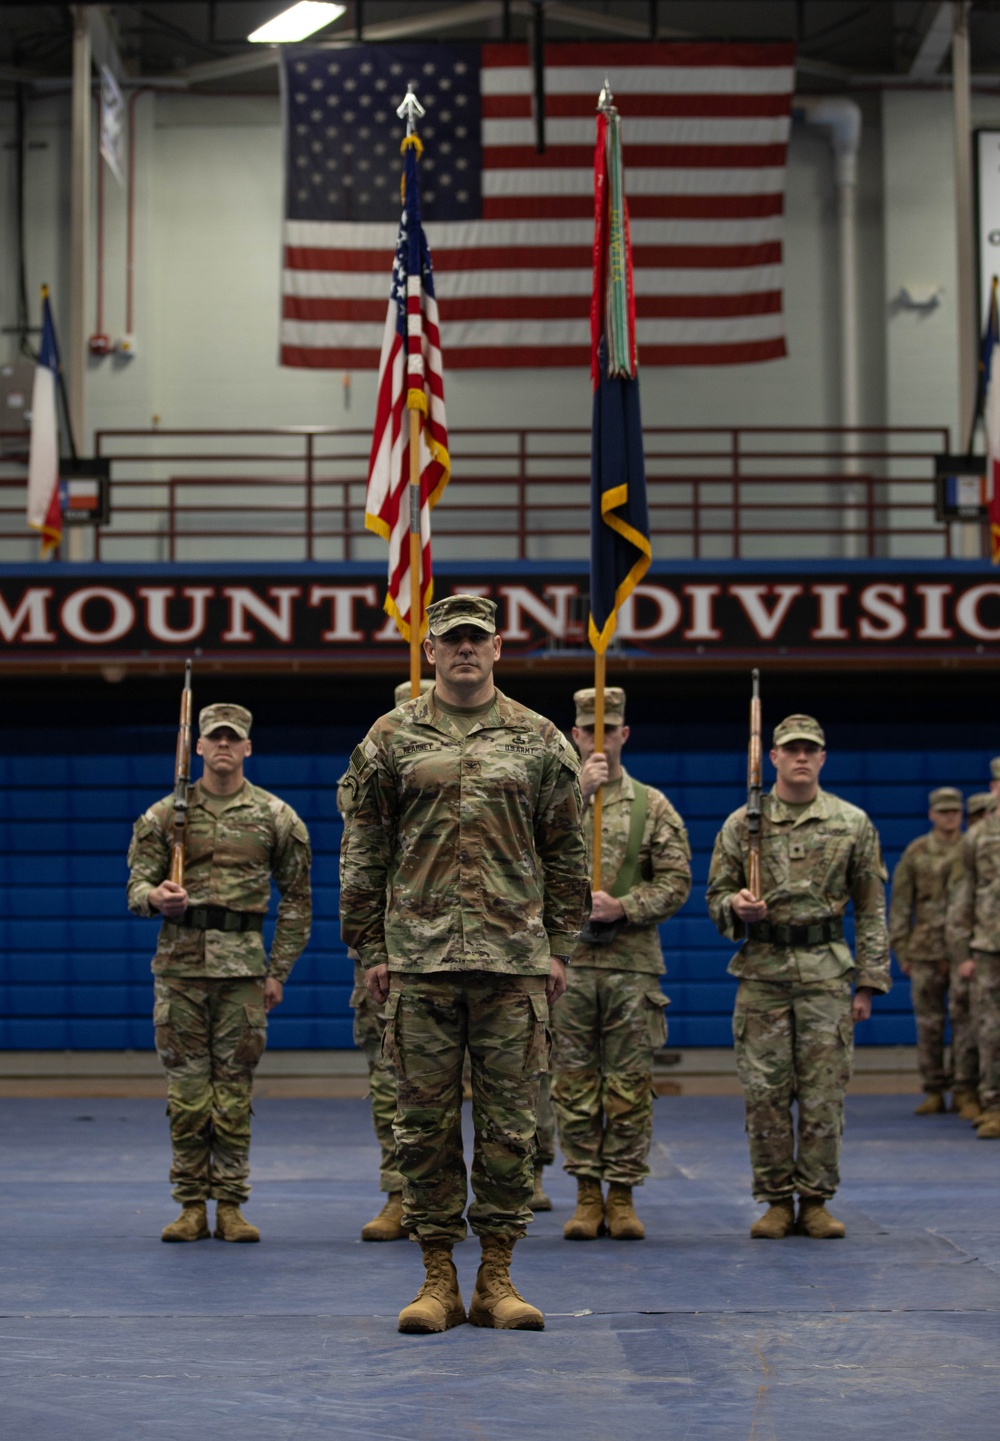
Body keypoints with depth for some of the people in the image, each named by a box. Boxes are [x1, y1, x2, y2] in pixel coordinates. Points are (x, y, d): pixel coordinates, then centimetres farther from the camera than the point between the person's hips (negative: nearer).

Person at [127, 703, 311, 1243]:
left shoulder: (276, 817, 6)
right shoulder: (165, 814, 7)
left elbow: (296, 899, 9)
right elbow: (136, 883, 7)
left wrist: (278, 971, 4)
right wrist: (155, 896, -18)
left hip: (243, 965, 0)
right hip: (180, 961, 1)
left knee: (235, 1087, 1)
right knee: (186, 1086, 1)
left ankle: (230, 1204, 7)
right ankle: (192, 1205, 8)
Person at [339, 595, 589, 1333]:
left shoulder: (539, 740, 8)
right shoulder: (392, 739, 7)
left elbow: (566, 853, 11)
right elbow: (364, 851, 9)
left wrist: (561, 946, 7)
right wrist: (370, 947, 4)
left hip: (515, 959, 0)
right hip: (419, 957, 0)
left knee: (510, 1121, 2)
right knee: (426, 1121, 2)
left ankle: (497, 1278, 9)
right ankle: (438, 1278, 9)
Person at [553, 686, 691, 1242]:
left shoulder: (652, 806, 8)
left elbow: (676, 881, 3)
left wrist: (623, 907, -12)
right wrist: (576, 791, -17)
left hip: (632, 962, 0)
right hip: (567, 961, 0)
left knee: (629, 1086, 1)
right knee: (574, 1084, 2)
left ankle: (622, 1195, 8)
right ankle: (587, 1194, 9)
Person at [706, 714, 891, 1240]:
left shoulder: (853, 823, 6)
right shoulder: (742, 824, 6)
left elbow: (871, 909, 7)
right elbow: (716, 895, 11)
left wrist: (869, 981, 3)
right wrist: (735, 905, -13)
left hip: (826, 972, 0)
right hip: (761, 973, 0)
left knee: (824, 1092, -1)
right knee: (765, 1092, 0)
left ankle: (815, 1200, 8)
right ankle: (776, 1201, 9)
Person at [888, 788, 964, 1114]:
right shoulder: (916, 853, 4)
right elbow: (900, 904, 5)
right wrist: (901, 952, 1)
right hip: (927, 950, 0)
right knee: (929, 1024, 1)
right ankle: (934, 1094, 8)